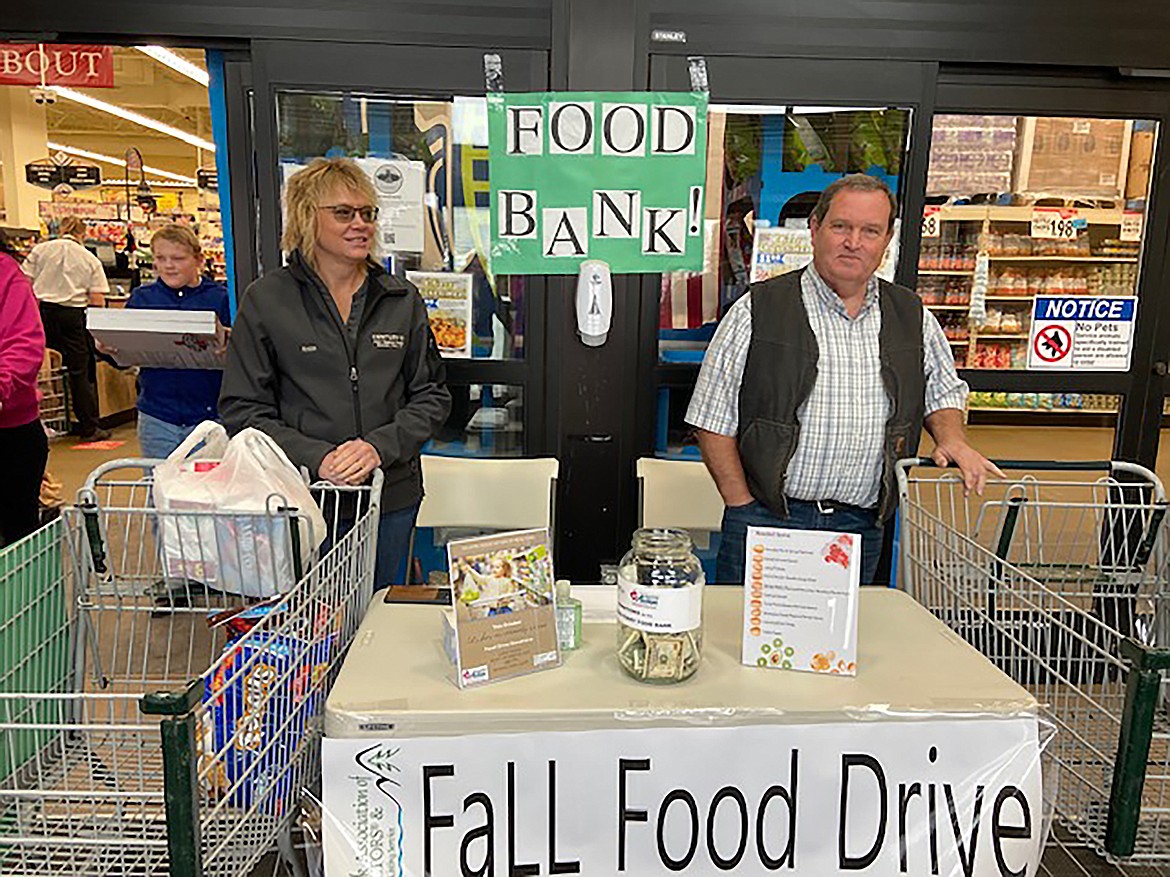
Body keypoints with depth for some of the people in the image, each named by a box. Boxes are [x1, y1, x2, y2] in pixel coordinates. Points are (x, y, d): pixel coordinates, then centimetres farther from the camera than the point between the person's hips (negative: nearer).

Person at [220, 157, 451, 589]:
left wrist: (381, 445, -12)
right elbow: (241, 409, -3)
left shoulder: (402, 300, 6)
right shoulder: (265, 300, -1)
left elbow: (433, 396, 6)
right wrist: (317, 458, -18)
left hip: (392, 498, 3)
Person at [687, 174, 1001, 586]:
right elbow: (713, 420, -4)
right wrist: (744, 508, -9)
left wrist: (952, 440, 2)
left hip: (859, 526, 3)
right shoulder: (759, 310, -4)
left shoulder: (913, 319, 9)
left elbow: (943, 392, 24)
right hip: (766, 520, -3)